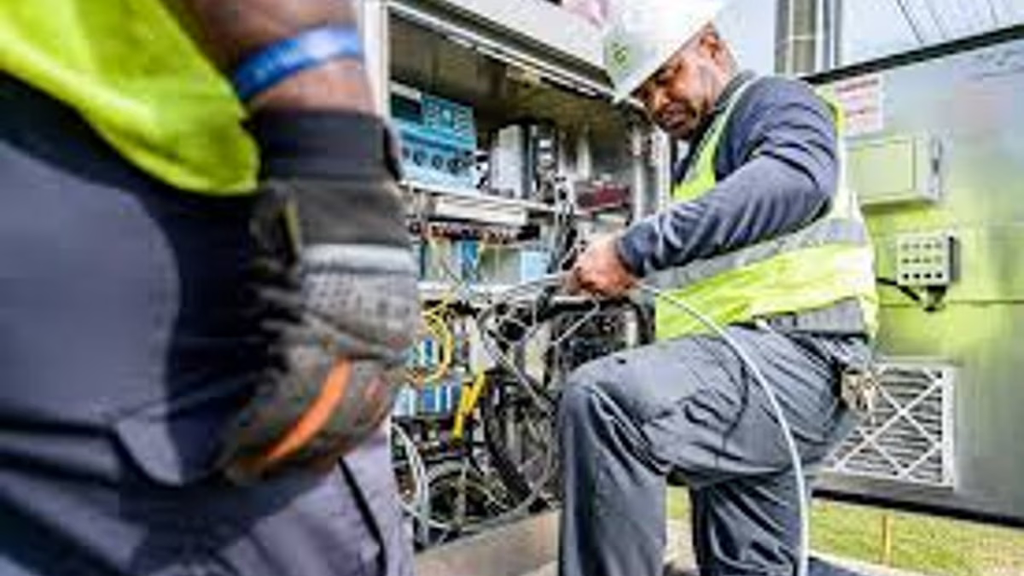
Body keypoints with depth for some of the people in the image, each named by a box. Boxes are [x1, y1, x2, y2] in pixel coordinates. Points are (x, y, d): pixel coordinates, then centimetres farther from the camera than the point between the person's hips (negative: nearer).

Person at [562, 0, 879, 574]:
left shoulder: (777, 101, 0)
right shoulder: (700, 157, 28)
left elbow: (794, 180, -25)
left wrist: (635, 248, -31)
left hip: (789, 354, -10)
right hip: (743, 359, 10)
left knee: (603, 401, -33)